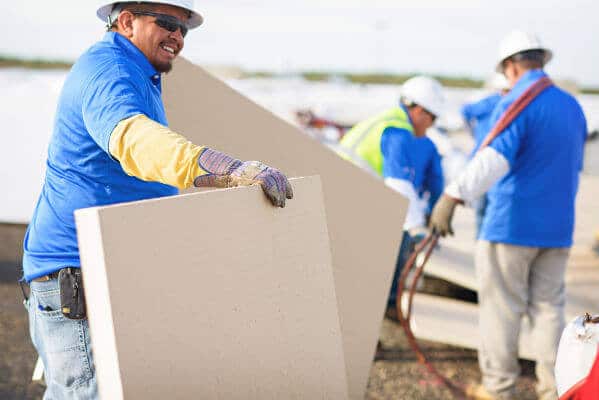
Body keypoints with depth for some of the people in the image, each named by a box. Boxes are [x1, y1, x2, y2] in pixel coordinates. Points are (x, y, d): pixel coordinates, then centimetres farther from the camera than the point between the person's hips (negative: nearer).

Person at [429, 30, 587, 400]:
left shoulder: (516, 104, -12)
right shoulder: (572, 106, 11)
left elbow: (493, 159, -29)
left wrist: (454, 195, -40)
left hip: (511, 225, -6)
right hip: (557, 228, 6)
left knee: (501, 308, 4)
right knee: (548, 307, 12)